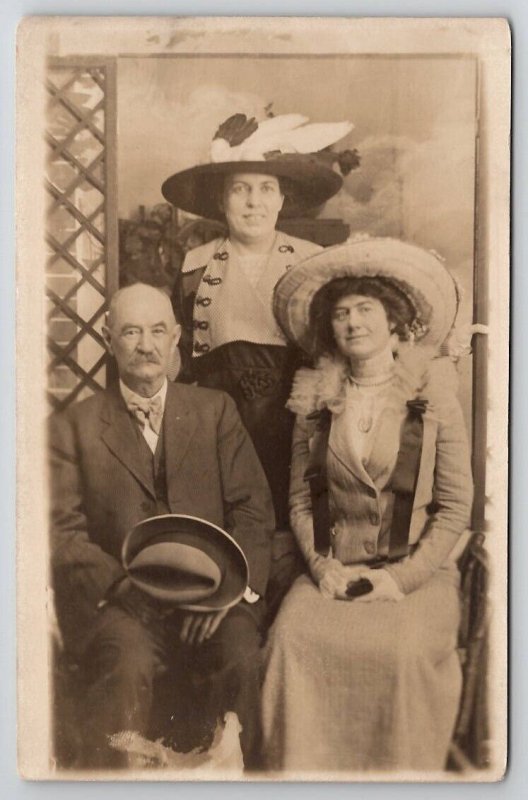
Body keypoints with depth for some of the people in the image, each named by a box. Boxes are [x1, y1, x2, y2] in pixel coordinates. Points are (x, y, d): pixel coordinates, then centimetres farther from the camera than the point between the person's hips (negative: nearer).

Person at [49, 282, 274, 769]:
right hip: (117, 600, -1)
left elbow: (254, 509, 6)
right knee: (126, 663, -30)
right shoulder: (73, 427, 9)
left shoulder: (215, 409, 13)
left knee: (244, 657, -26)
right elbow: (63, 532, 1)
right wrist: (127, 584, -16)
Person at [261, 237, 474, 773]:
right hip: (333, 572, 2)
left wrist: (401, 577, -11)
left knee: (404, 649, -30)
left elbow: (455, 508, -1)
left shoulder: (434, 398, 1)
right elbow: (300, 502, 10)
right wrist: (320, 564, -5)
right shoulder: (314, 402, 8)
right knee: (292, 636, -25)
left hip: (417, 573, -2)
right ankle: (301, 776, -6)